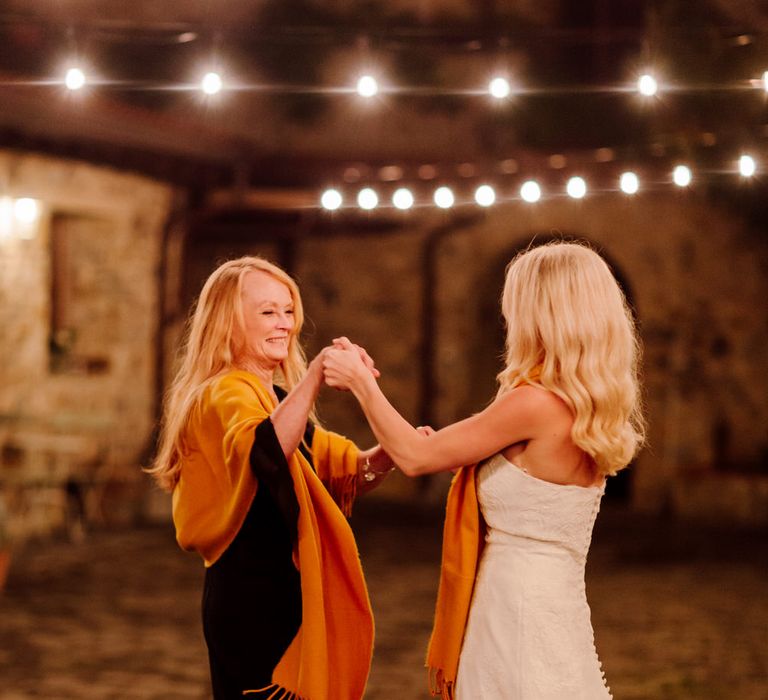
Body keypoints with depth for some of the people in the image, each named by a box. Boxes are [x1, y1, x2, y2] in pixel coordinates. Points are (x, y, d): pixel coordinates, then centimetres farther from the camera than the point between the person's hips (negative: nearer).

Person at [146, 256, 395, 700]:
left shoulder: (277, 396, 15)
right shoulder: (225, 395, -15)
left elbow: (341, 471, 11)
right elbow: (265, 451, -38)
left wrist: (386, 455, -9)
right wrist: (315, 376, -46)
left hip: (280, 593, 9)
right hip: (252, 599, -9)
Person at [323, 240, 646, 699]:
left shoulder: (536, 404, -19)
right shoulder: (587, 409, 7)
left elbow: (415, 457, -10)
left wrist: (360, 381, 2)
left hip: (518, 618, -8)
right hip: (558, 609, 8)